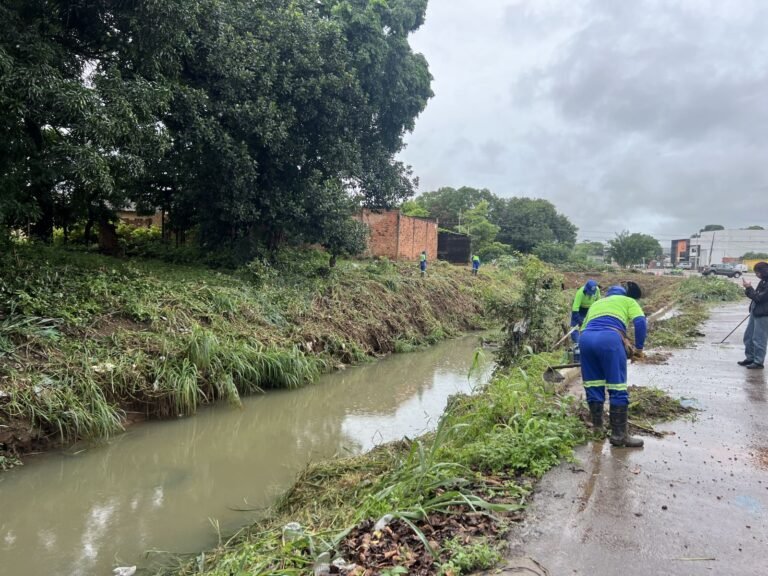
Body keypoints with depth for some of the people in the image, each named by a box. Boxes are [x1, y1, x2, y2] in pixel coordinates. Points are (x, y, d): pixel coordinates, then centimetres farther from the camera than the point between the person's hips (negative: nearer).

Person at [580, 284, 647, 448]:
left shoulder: (596, 303, 39)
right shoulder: (628, 301, 28)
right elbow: (640, 322, 8)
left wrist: (589, 360, 42)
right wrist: (639, 347, 16)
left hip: (586, 338, 4)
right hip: (609, 338, -4)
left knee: (593, 387, 14)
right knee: (618, 388, 2)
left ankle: (597, 429, 21)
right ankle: (619, 435, 4)